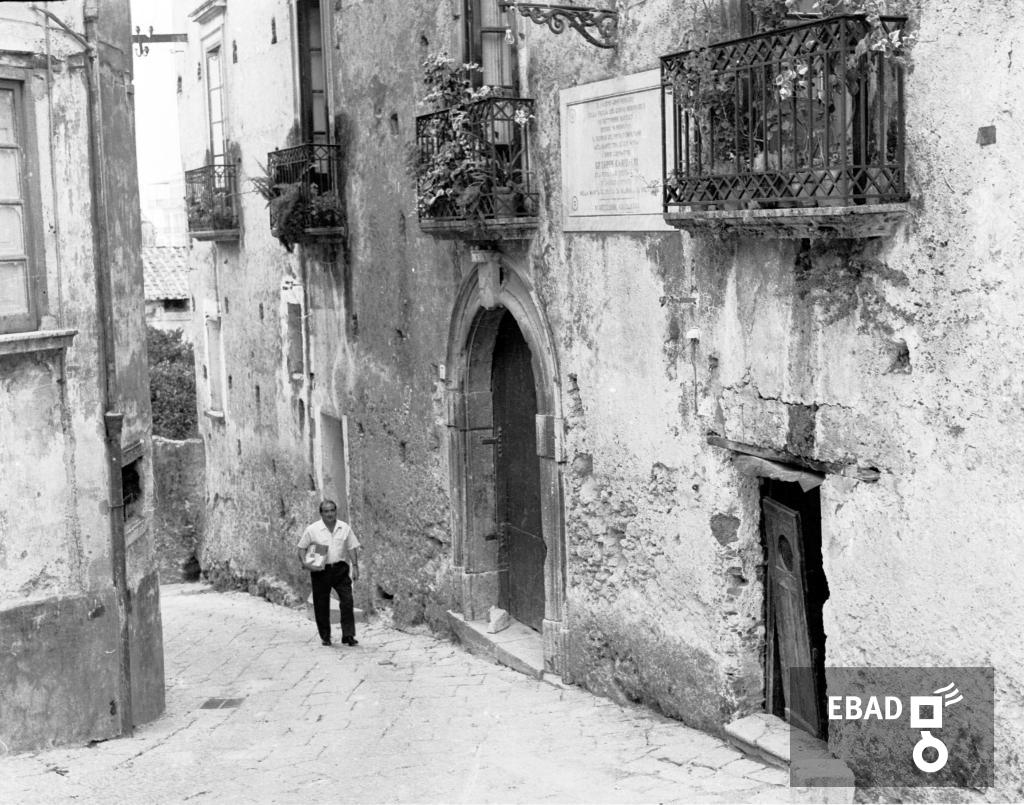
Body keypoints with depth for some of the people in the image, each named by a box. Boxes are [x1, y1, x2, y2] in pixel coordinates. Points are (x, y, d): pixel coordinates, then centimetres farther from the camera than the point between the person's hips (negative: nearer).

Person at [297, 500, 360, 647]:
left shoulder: (345, 528, 6)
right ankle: (325, 637, 17)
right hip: (320, 570, -1)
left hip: (340, 568, 1)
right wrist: (304, 562, -13)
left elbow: (352, 548, 10)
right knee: (321, 605, 4)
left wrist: (355, 566, 2)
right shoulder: (312, 529, -1)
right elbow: (302, 548, 5)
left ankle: (348, 635, -3)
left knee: (347, 601, -8)